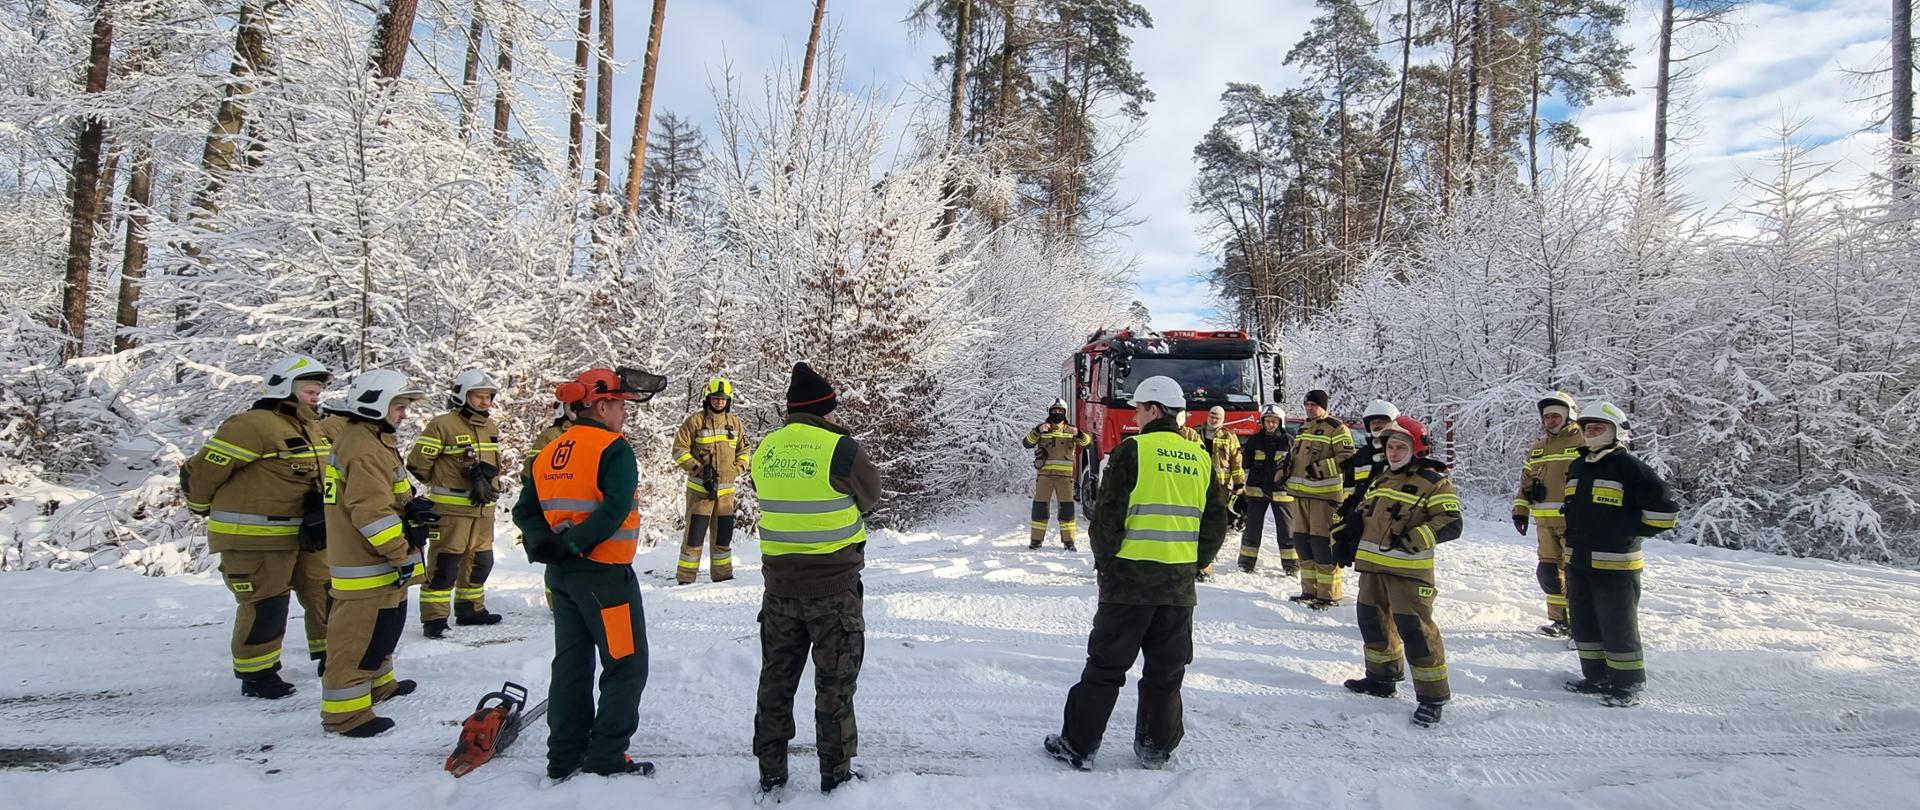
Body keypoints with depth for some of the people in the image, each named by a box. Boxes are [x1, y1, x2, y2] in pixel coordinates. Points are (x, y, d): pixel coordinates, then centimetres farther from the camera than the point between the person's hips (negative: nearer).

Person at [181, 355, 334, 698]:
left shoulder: (309, 429, 11)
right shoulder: (253, 426, -18)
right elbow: (202, 470, -14)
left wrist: (320, 508, 16)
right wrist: (204, 508, 1)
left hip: (304, 534, 9)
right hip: (253, 538, -9)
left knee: (324, 591, 13)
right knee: (265, 606, 0)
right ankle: (256, 674, 18)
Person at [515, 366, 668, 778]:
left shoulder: (549, 453, 10)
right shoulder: (614, 450, -14)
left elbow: (525, 510, 8)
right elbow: (615, 510, -26)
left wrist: (543, 543, -6)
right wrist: (575, 544, -20)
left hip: (561, 574, 8)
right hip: (604, 574, -8)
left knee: (571, 665, 17)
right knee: (626, 666, 4)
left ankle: (564, 759, 25)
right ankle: (606, 758, 7)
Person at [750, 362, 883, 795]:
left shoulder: (765, 451, 0)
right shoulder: (841, 449, -16)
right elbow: (871, 497, -1)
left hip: (779, 585, 5)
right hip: (834, 585, -4)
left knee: (776, 678, 17)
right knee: (835, 683, 10)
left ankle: (770, 773, 27)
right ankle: (835, 775, 20)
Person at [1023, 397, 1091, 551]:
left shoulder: (1070, 430, 8)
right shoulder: (1041, 429, 7)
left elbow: (1087, 442, -7)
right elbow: (1026, 443, -8)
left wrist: (1078, 434, -27)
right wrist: (1038, 431, -23)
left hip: (1065, 474, 0)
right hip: (1044, 473, 0)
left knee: (1067, 507, -1)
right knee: (1040, 506, 0)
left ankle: (1068, 540, 8)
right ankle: (1036, 539, 10)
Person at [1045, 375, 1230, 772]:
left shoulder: (1132, 450, -9)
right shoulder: (1201, 458, 8)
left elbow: (1108, 515, -10)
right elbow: (1216, 524, 12)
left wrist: (1105, 561, 4)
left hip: (1130, 577, -4)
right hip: (1179, 583, 5)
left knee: (1106, 665, 5)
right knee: (1166, 670, 15)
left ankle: (1078, 745, 12)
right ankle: (1157, 748, 24)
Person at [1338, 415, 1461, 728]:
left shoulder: (1434, 482, -8)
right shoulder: (1383, 477, 16)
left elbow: (1450, 524, -16)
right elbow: (1365, 515, 25)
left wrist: (1414, 540, -26)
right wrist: (1351, 545, 19)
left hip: (1408, 569, -8)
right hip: (1372, 564, 8)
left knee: (1415, 628, -10)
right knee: (1373, 619, 17)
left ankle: (1432, 695, 1)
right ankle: (1382, 676, 35)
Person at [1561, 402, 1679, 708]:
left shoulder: (1628, 466, -10)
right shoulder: (1577, 467, 13)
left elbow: (1665, 509, -11)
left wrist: (1633, 531, -8)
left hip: (1614, 564, -8)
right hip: (1577, 562, 8)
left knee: (1618, 626, 0)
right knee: (1584, 622, 14)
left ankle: (1627, 685, 13)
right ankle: (1597, 677, 27)